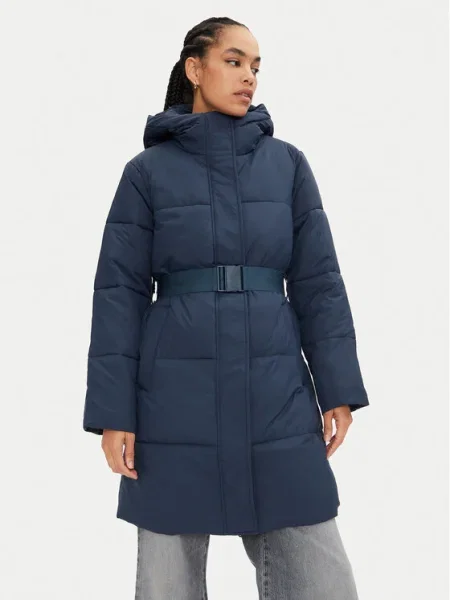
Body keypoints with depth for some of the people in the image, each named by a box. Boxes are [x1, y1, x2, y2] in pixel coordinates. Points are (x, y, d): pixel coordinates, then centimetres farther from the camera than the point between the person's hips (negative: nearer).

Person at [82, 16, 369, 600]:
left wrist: (338, 389, -1)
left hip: (276, 393, 2)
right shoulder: (147, 172, 1)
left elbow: (318, 281, 5)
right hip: (176, 394, -1)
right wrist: (113, 410, -7)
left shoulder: (287, 164, 7)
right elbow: (119, 293, -2)